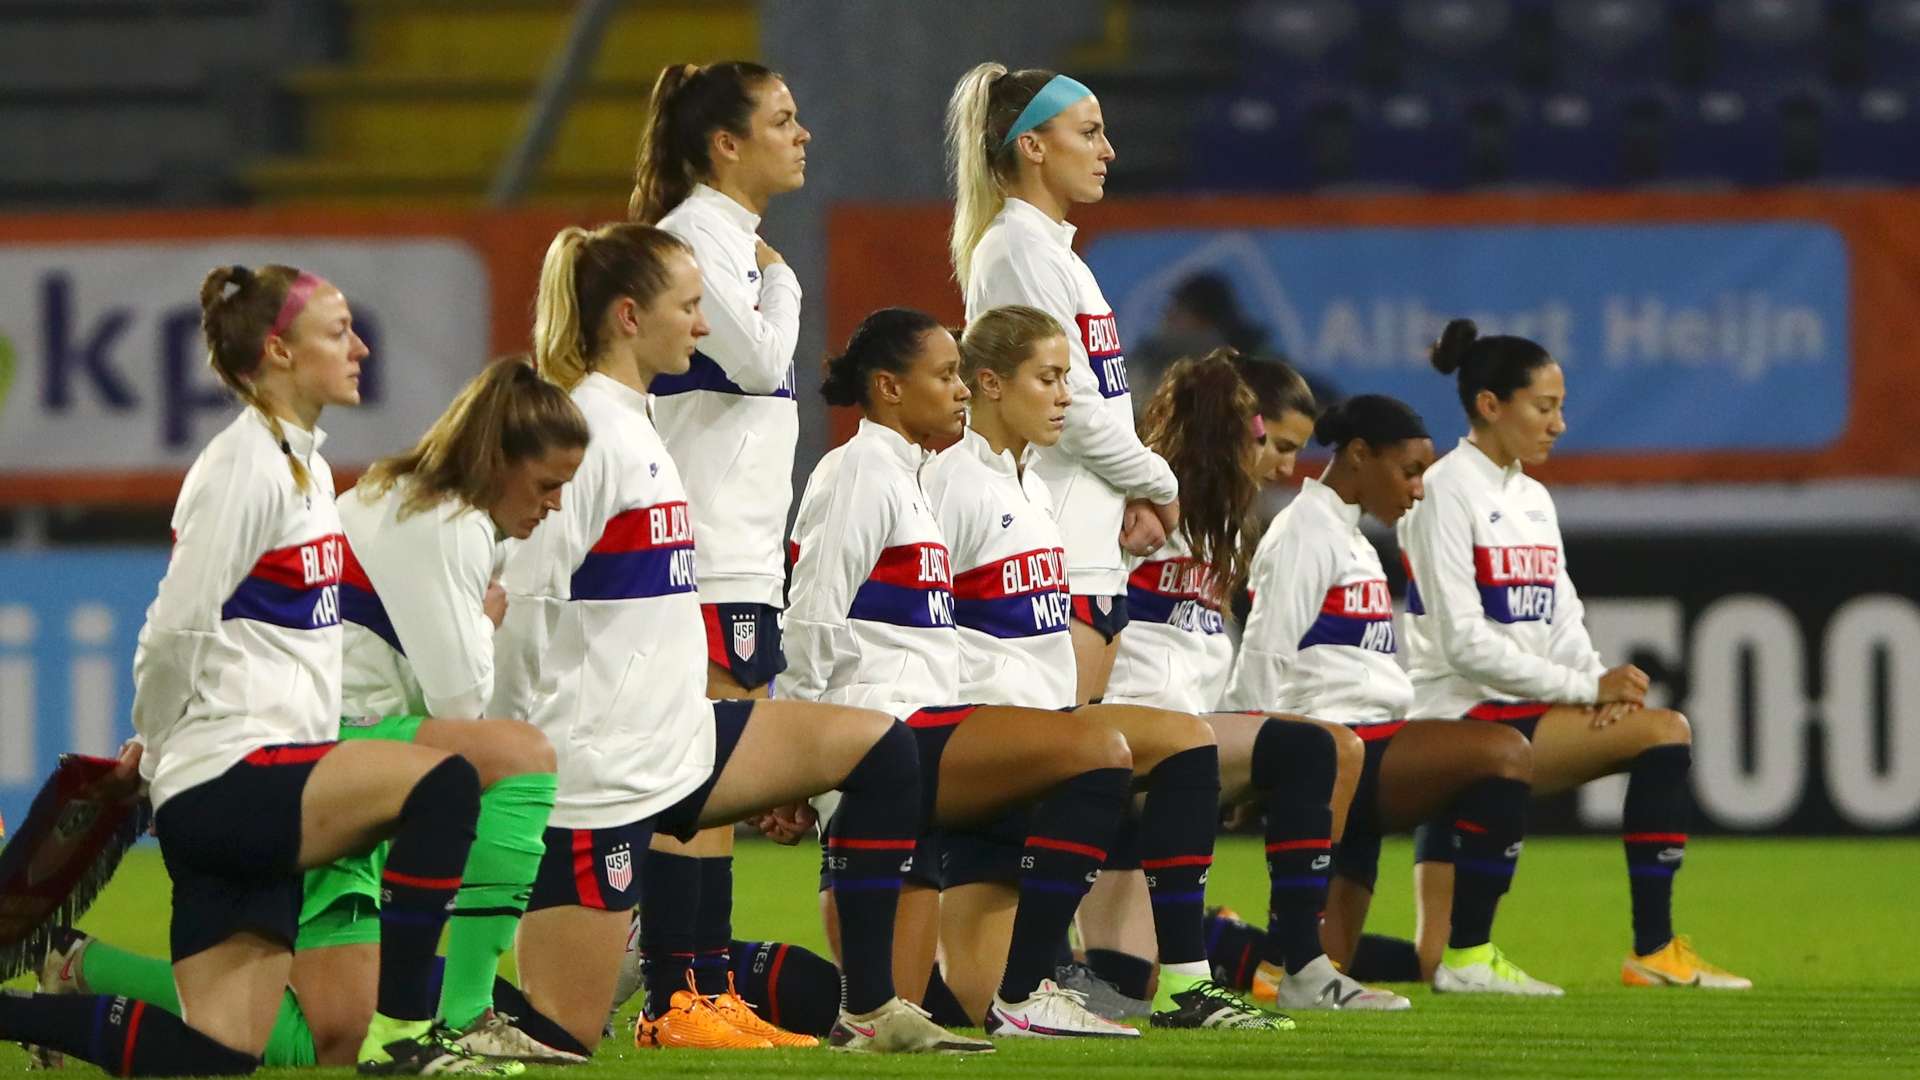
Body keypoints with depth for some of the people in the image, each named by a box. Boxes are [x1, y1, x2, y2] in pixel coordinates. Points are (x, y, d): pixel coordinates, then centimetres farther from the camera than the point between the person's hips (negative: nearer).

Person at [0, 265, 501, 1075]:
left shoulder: (303, 462, 18)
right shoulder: (243, 469, -11)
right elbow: (173, 634, -10)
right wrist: (155, 750, 5)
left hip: (255, 808, 9)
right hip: (226, 786, -9)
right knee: (440, 782, -28)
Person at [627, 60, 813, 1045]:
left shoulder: (733, 235, 19)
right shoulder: (690, 233, -11)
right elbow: (760, 360, -19)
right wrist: (782, 281, -1)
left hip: (742, 551, 10)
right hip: (698, 551, -10)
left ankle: (708, 994, 11)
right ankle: (672, 1000, -11)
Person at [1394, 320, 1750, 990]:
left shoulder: (1533, 499, 18)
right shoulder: (1447, 490, -8)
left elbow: (1562, 625, 13)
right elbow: (1465, 643, -16)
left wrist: (1602, 683, -9)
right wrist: (1587, 688, -17)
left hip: (1519, 716, 9)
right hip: (1460, 717, -9)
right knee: (1661, 732, -20)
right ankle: (1652, 951, -18)